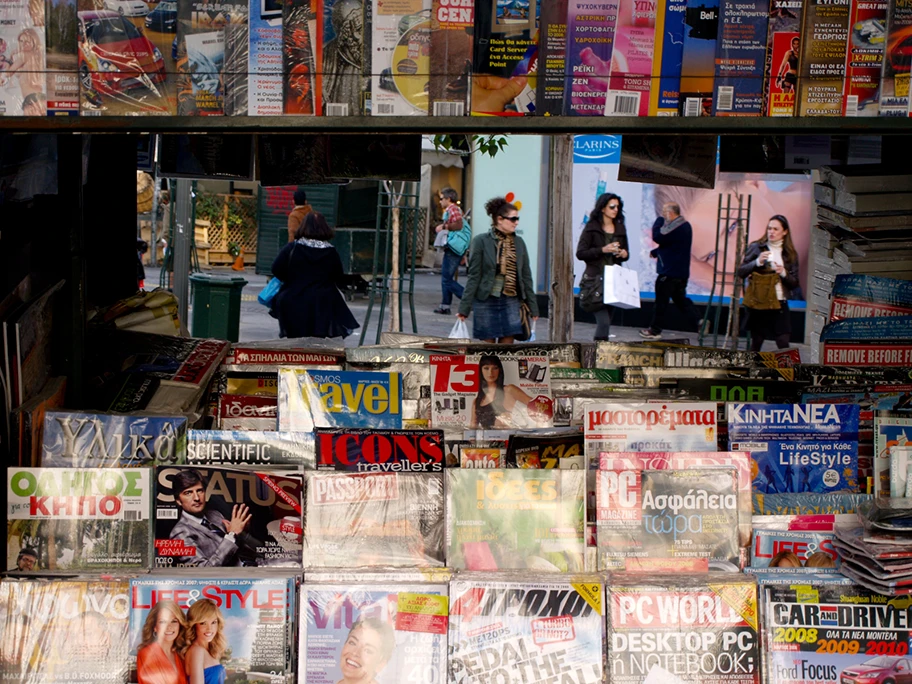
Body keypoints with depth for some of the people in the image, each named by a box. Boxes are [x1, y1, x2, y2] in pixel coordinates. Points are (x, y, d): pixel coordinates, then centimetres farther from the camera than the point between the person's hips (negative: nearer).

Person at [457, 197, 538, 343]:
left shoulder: (519, 242, 8)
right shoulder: (481, 241, -4)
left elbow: (526, 276, 13)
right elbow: (474, 277, -4)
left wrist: (533, 307, 13)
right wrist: (464, 309, -7)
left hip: (511, 302, 4)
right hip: (487, 300, -3)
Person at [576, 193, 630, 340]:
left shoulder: (620, 228, 14)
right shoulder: (591, 227, -1)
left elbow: (625, 254, 23)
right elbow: (580, 253, -7)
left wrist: (624, 254, -1)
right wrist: (602, 250, -16)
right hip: (596, 279, -6)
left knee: (607, 321, 6)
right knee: (603, 321, -16)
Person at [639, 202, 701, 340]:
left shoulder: (675, 226, -19)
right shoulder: (684, 225, 15)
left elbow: (657, 237, -23)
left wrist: (659, 220, -10)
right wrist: (655, 252, 15)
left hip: (669, 273, -10)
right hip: (681, 272, 10)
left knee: (661, 300, 0)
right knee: (680, 299, 15)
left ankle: (654, 330, 8)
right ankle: (697, 322, 2)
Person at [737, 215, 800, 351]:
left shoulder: (790, 254, 9)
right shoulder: (756, 247, 5)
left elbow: (794, 283, 9)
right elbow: (741, 272, 1)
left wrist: (784, 273, -10)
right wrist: (757, 262, -14)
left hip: (780, 304, 1)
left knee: (784, 344, -7)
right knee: (756, 343, 4)